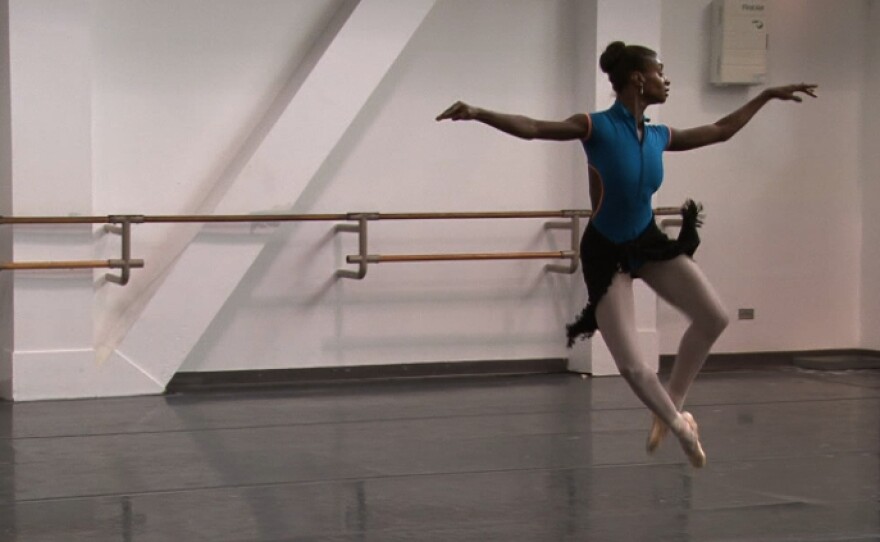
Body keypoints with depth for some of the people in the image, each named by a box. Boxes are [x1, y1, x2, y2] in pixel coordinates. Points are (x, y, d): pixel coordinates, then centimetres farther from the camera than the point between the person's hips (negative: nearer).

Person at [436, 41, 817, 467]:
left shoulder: (658, 136, -2)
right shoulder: (597, 127, -21)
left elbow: (721, 131, 13)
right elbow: (532, 128, -32)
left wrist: (768, 95, 18)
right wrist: (478, 113, -47)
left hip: (648, 241, 6)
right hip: (606, 253, -6)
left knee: (714, 317, -1)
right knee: (631, 366, -7)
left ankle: (671, 409, 16)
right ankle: (678, 425, 20)